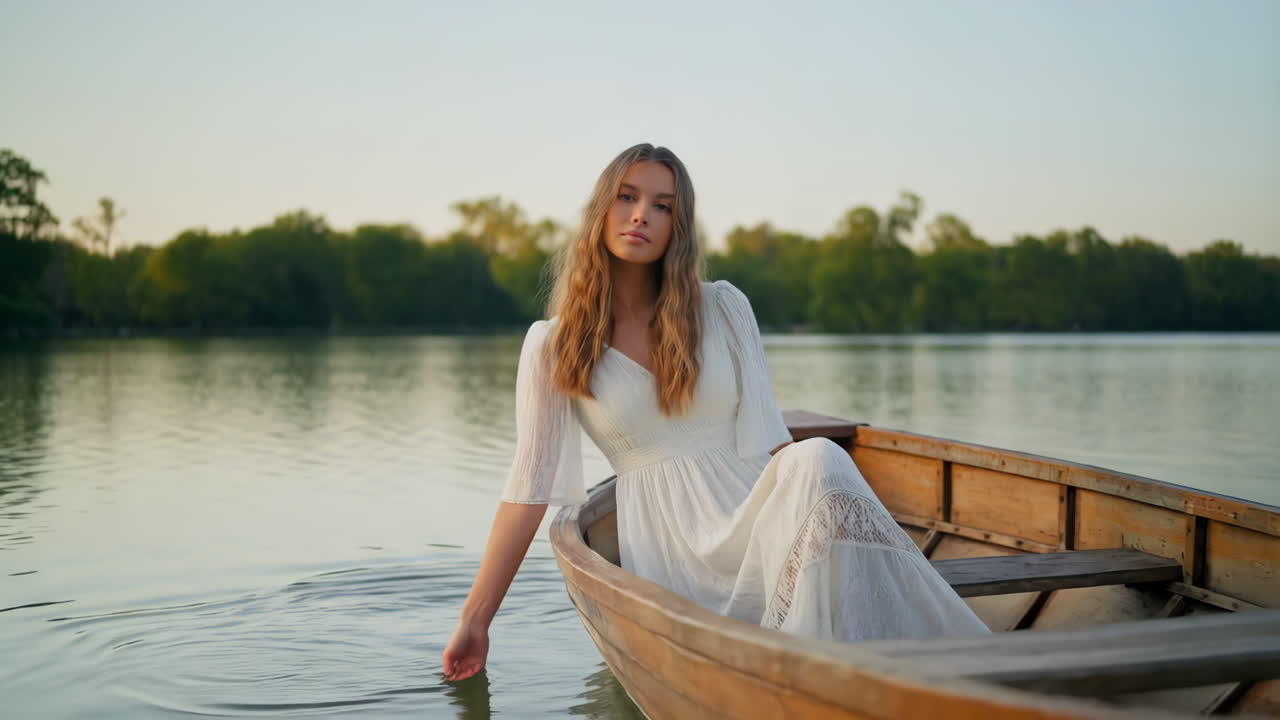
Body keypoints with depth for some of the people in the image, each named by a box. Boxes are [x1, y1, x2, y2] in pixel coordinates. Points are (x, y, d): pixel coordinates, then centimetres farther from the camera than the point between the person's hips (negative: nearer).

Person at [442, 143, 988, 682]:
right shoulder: (552, 344, 5)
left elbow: (765, 435, 5)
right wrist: (474, 620, 0)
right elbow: (529, 486, 4)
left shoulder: (723, 307, 9)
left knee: (817, 459, -34)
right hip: (668, 542, -2)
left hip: (754, 504, 2)